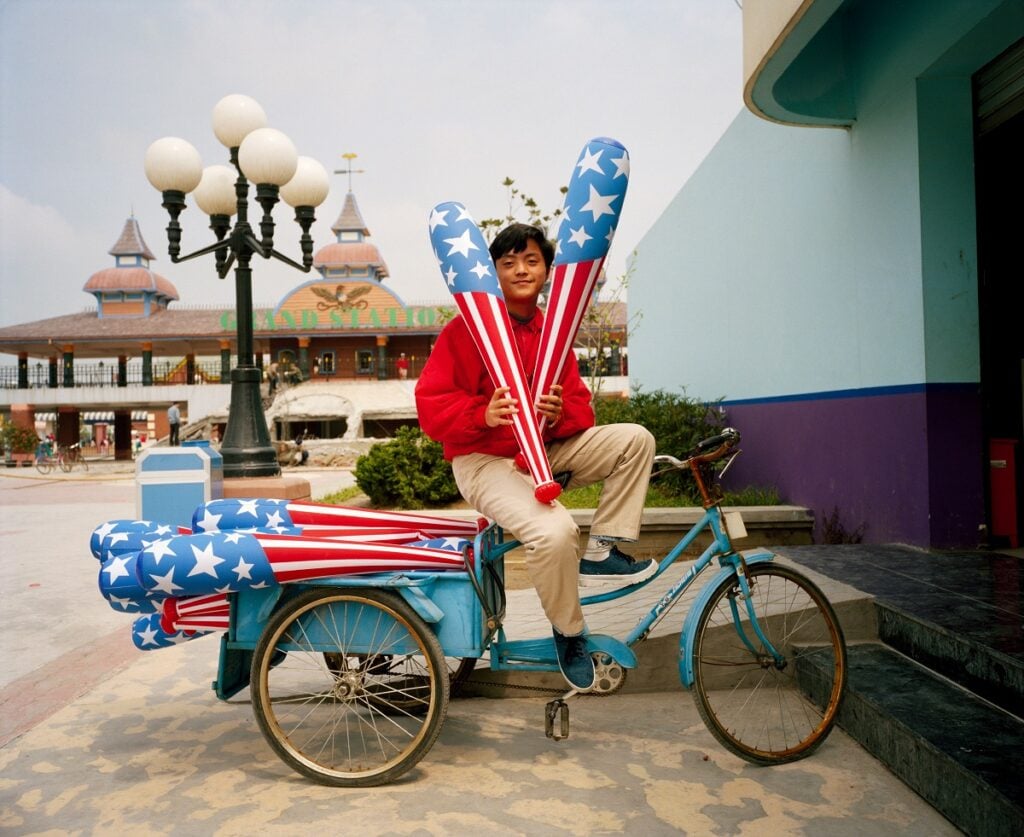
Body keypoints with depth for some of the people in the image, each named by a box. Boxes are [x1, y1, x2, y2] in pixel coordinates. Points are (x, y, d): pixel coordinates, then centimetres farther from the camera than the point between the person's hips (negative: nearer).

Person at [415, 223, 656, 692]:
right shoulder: (467, 328, -8)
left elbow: (581, 407, 7)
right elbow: (430, 403, -13)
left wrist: (560, 414, -18)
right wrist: (483, 414, -31)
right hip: (484, 460, -6)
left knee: (634, 439, -7)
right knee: (553, 531, -31)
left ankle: (600, 553, -4)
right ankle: (569, 633, -2)